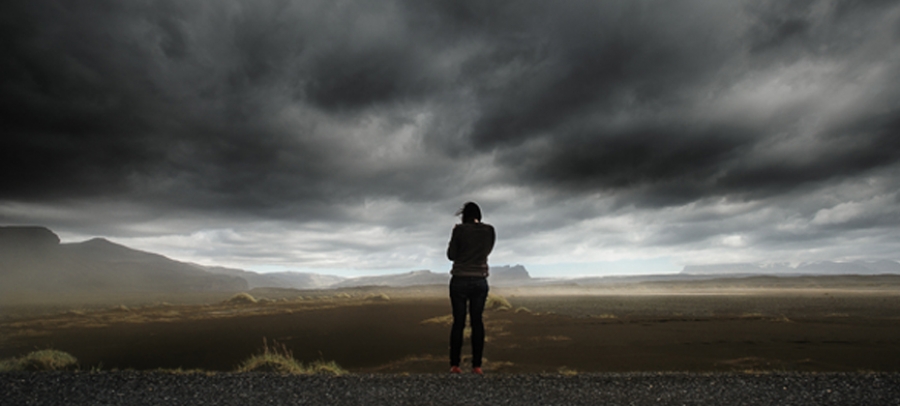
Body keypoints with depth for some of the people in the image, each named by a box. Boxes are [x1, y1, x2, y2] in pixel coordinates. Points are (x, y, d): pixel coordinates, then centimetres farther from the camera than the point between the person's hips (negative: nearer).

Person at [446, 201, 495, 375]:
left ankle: (454, 364, 6)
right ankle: (477, 365, 8)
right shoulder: (489, 231, 2)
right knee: (477, 322, 8)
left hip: (460, 281, -2)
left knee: (458, 322, 4)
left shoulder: (460, 229, -9)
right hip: (480, 281, 3)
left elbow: (451, 255, -2)